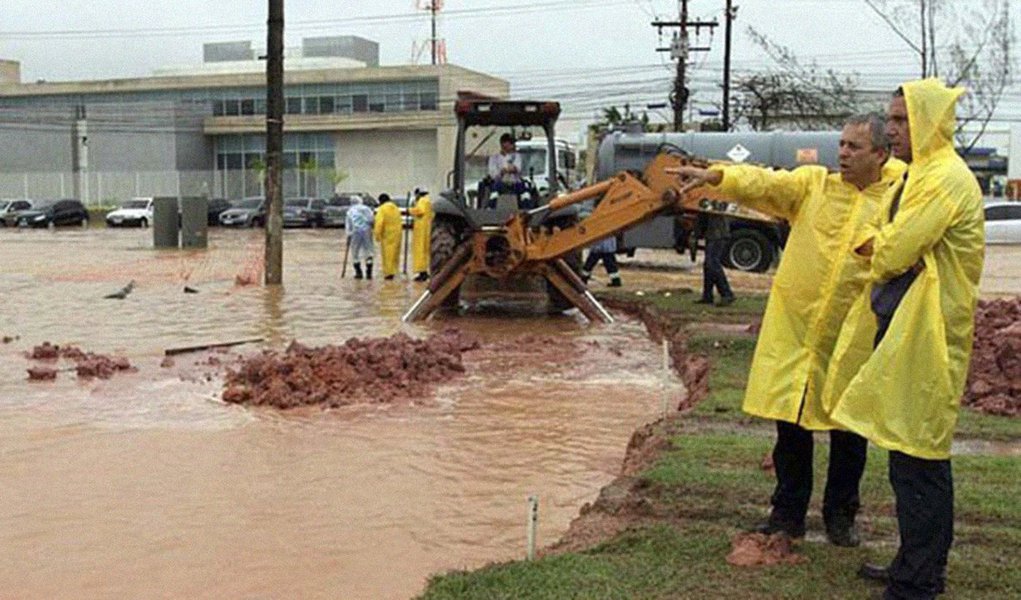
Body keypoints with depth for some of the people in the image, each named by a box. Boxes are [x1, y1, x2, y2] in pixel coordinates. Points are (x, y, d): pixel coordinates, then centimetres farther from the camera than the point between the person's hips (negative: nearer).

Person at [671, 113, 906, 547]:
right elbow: (765, 183, -12)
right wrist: (714, 176, -27)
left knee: (849, 431, 9)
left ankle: (840, 515, 28)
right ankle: (788, 514, 23)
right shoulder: (813, 183, 3)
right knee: (791, 424, 9)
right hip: (795, 328, 1)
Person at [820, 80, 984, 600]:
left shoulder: (946, 179, -15)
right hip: (900, 328, 10)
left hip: (924, 337, -10)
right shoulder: (918, 176, 18)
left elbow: (894, 252, -18)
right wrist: (876, 247, -1)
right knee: (916, 459, 17)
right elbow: (877, 244, 20)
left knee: (917, 463, -5)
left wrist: (878, 251, 2)